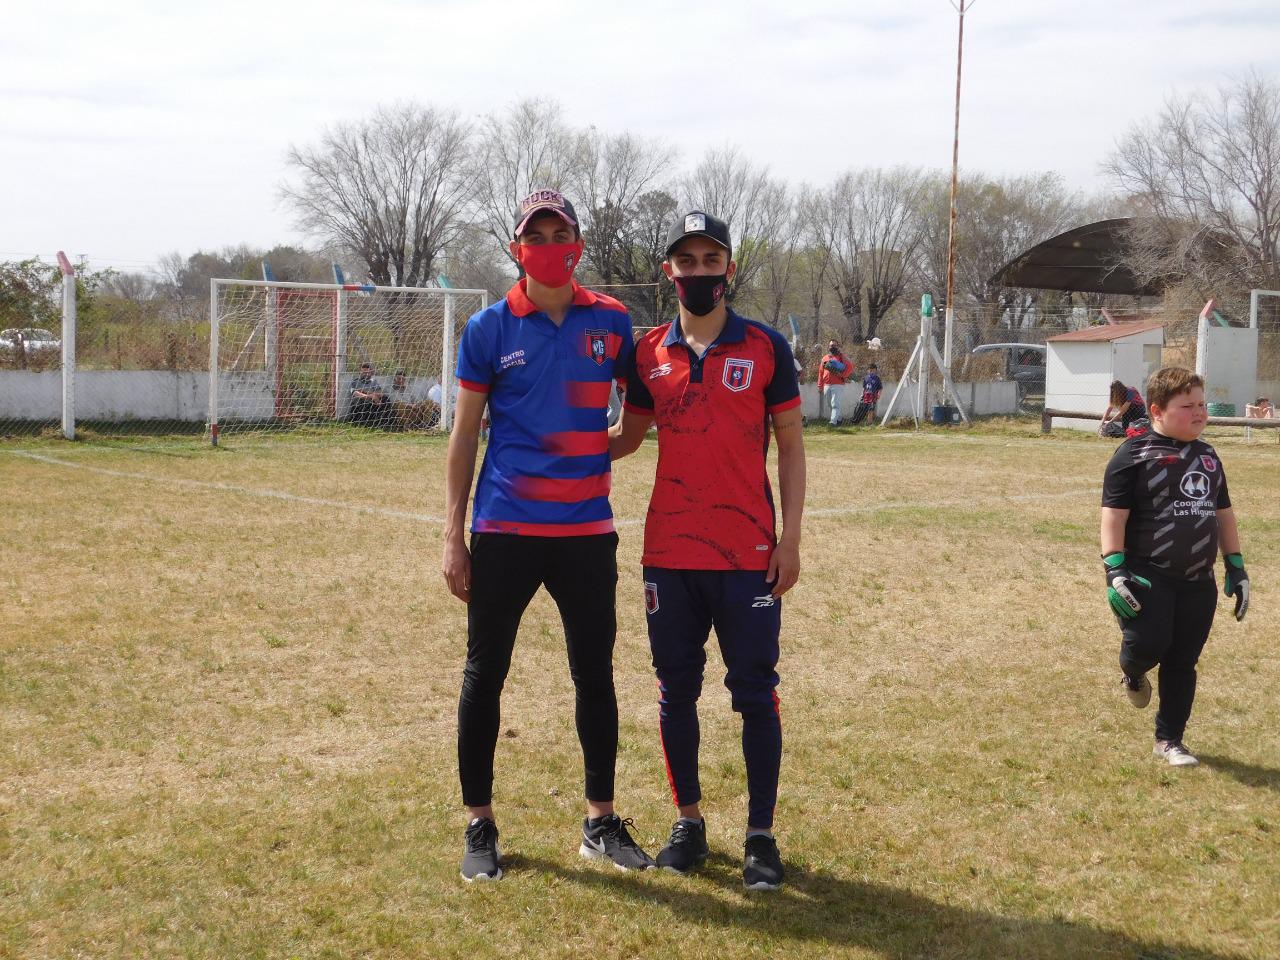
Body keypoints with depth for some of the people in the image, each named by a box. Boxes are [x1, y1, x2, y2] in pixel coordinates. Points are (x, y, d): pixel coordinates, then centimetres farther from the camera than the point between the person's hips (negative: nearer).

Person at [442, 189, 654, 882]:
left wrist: (609, 444, -3)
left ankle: (601, 823, 20)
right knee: (484, 675, 4)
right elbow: (464, 435, 1)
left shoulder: (610, 322, 4)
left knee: (596, 677, 8)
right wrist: (453, 538, -3)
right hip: (504, 531, -1)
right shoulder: (489, 328, 0)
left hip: (586, 531, 2)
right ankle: (479, 826, 16)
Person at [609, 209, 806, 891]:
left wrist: (790, 539, -6)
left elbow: (791, 444, 1)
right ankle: (688, 823, 24)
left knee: (755, 693, 2)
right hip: (669, 552, 3)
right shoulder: (649, 354, 6)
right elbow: (627, 437, 16)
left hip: (747, 553, -3)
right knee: (676, 691, 10)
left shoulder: (765, 347, -1)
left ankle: (761, 836, 11)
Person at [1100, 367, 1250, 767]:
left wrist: (1236, 567, 17)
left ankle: (1169, 740, 22)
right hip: (1148, 576, -6)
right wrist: (1114, 570, -20)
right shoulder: (1134, 454, -8)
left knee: (1182, 663, 8)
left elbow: (1223, 513, 21)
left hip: (1198, 582, 6)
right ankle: (1133, 673, 16)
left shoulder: (1207, 456, 14)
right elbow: (1114, 513, -11)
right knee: (1150, 643, -22)